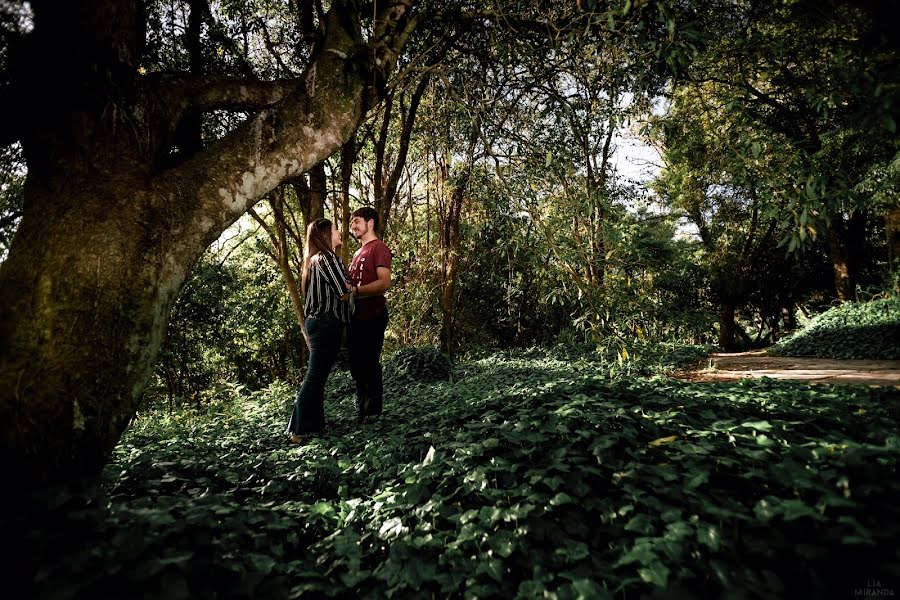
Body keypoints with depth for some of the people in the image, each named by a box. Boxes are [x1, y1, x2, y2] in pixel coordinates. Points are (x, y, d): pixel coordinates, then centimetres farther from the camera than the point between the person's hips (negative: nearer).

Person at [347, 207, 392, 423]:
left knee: (370, 364, -1)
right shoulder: (359, 252, 21)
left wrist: (354, 290, -24)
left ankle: (372, 413, 12)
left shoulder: (379, 248, -7)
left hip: (372, 316, -9)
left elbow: (385, 282, -20)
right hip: (356, 316, 9)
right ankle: (361, 409, 30)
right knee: (356, 365, 15)